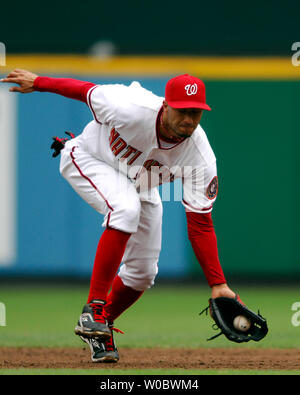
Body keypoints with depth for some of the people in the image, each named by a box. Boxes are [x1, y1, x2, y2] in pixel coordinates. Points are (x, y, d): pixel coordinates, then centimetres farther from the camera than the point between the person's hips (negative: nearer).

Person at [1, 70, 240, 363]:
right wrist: (38, 83, -7)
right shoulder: (131, 110, -40)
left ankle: (99, 332, 28)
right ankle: (94, 309, -30)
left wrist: (218, 284, -34)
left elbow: (200, 225, -28)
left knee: (143, 273, 1)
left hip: (140, 185, 5)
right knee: (126, 208, -36)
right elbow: (86, 90, -20)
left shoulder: (200, 156, -31)